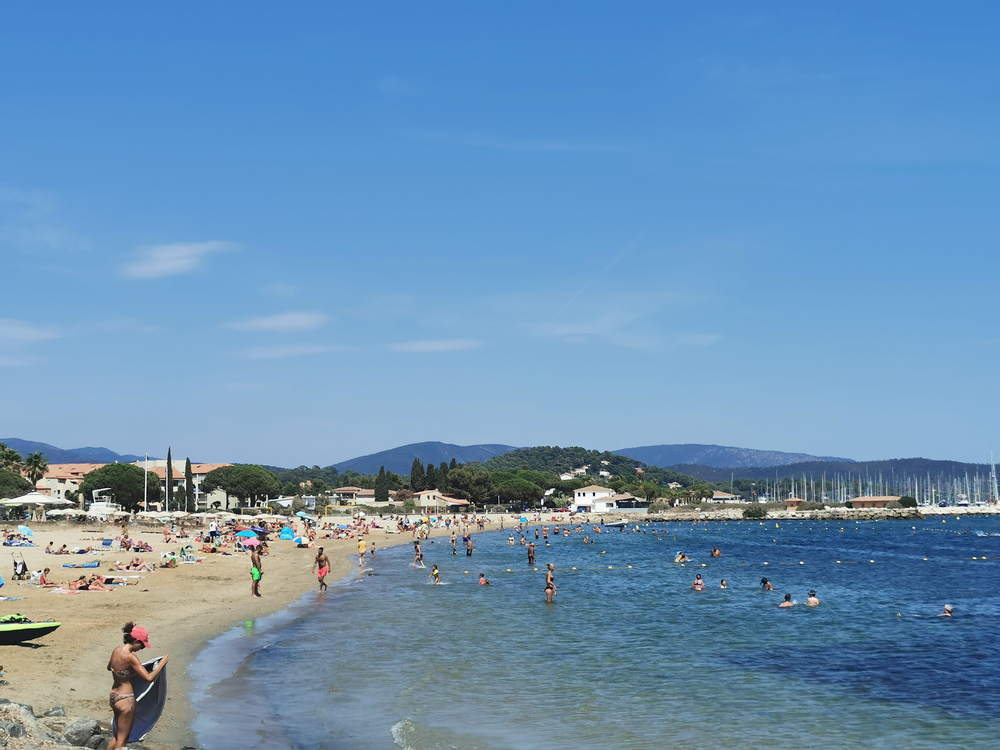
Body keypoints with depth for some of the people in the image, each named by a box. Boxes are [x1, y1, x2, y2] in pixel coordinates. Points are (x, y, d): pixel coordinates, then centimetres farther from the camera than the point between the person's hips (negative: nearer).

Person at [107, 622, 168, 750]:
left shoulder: (116, 650, 1)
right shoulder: (130, 657, -24)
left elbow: (109, 667, 22)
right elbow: (149, 677, -26)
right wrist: (162, 663, -13)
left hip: (114, 696, 8)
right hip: (126, 699, -8)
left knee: (118, 734, 23)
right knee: (122, 739, 5)